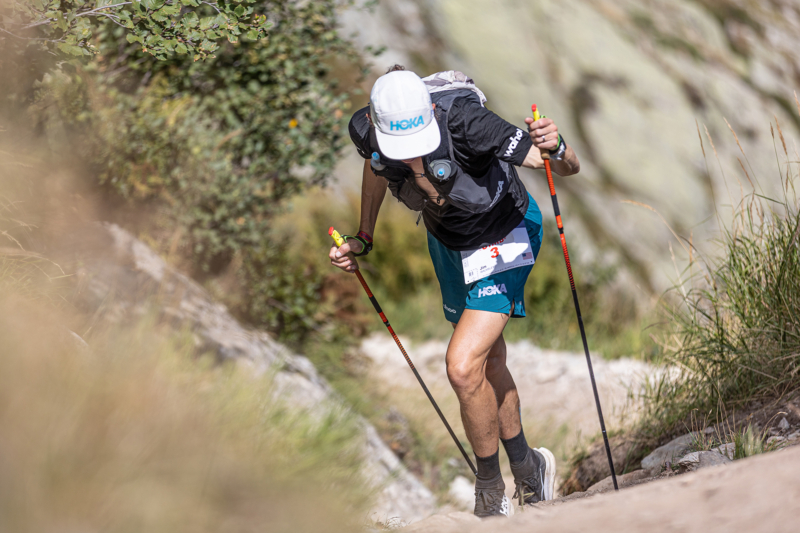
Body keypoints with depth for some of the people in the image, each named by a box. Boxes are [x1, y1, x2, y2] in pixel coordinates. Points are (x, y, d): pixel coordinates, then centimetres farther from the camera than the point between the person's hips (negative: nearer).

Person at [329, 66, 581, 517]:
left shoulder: (464, 122, -38)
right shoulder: (366, 130, -24)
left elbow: (571, 168, -35)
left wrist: (554, 147, -57)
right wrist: (363, 239, 3)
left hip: (503, 238, -6)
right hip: (448, 239, 6)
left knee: (464, 367, -17)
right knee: (487, 362, 21)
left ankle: (491, 491, 6)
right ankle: (526, 467, 43)